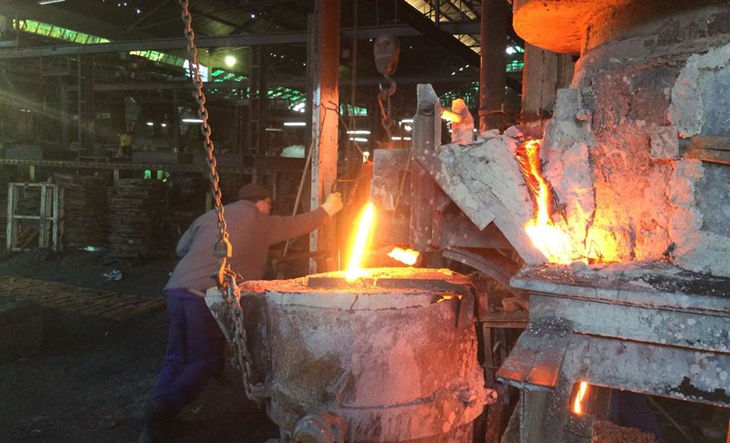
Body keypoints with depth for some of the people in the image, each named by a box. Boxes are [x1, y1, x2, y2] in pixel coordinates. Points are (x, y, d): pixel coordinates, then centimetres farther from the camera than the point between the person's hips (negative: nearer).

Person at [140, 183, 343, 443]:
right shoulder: (261, 222, 11)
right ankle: (165, 408, -14)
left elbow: (181, 249, 26)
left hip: (177, 288, 6)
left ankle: (159, 408, 5)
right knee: (204, 361, 4)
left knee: (177, 357, 17)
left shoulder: (209, 216, 21)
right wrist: (327, 209, 39)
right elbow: (299, 224, 24)